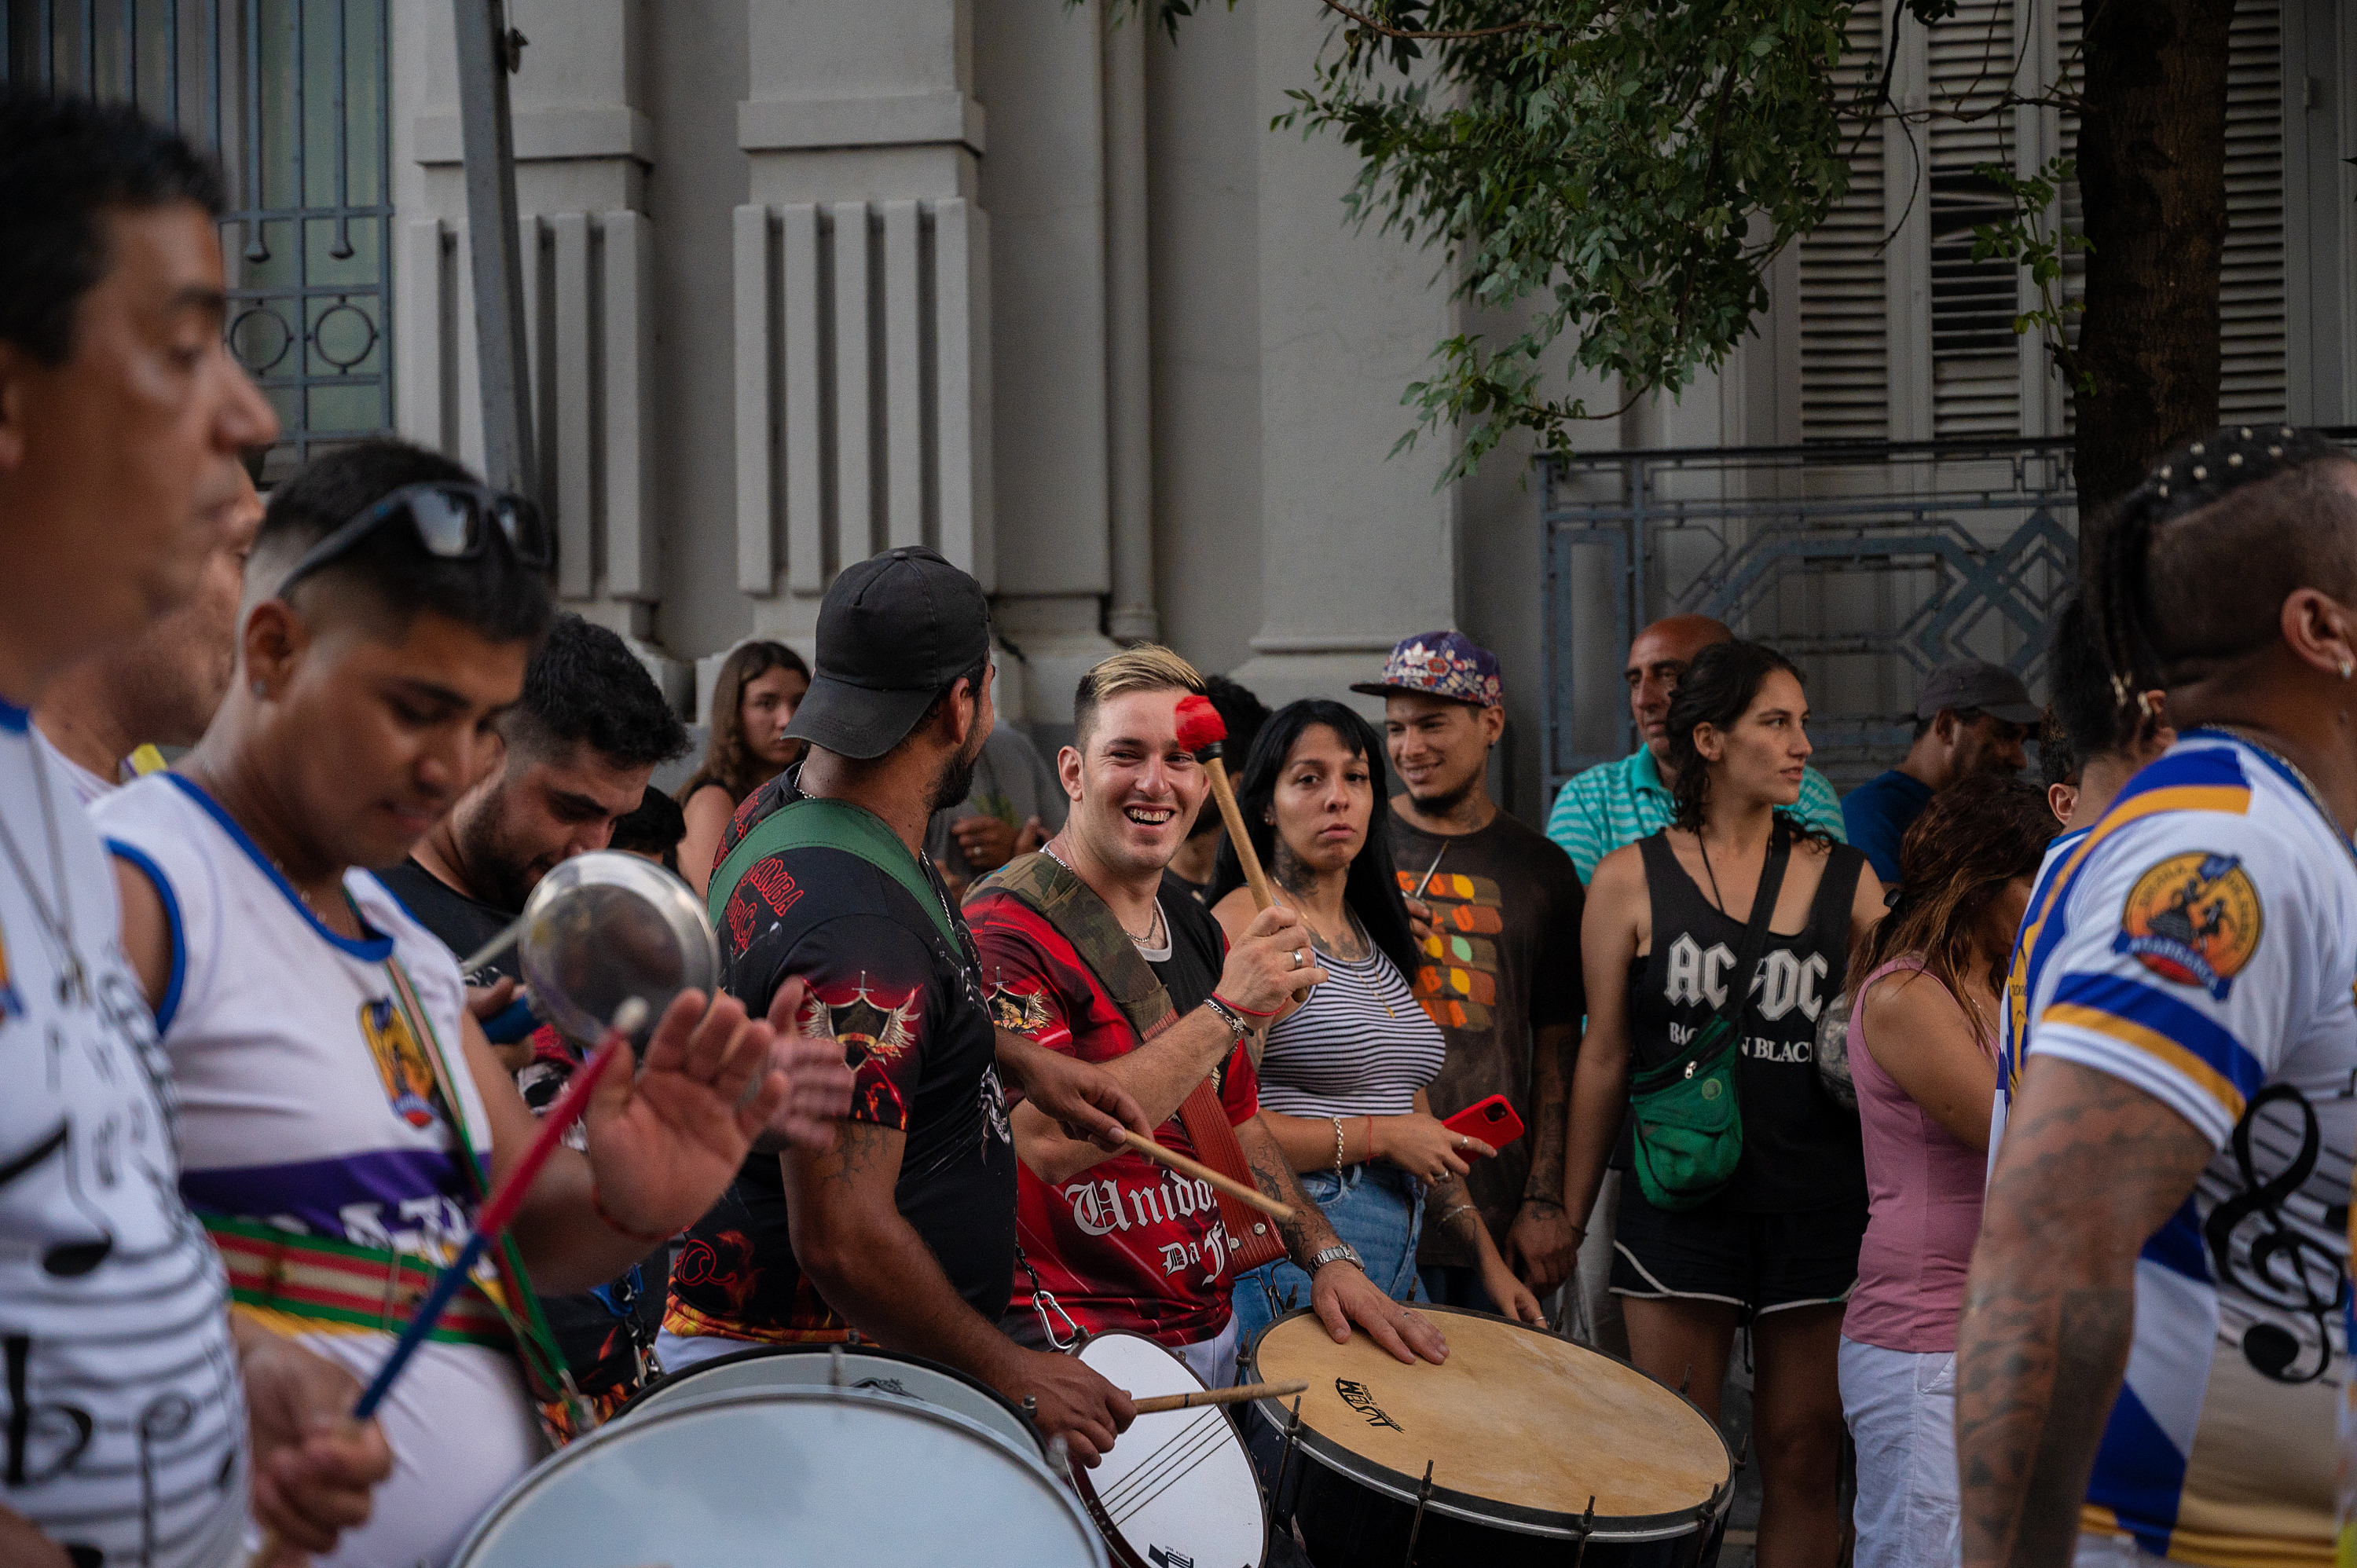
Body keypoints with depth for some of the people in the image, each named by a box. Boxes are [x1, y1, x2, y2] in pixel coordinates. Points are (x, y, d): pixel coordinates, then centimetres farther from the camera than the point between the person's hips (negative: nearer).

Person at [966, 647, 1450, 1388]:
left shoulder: (1194, 926, 11)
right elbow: (1049, 1140, -28)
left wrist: (1326, 1258, 6)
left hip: (1213, 1326, 7)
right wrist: (1227, 1011, -25)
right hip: (1085, 1349, -7)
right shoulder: (1007, 924, -16)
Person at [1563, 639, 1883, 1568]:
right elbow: (1604, 1057, 5)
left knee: (1803, 1458, 5)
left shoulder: (1846, 882, 7)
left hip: (1816, 1203, 2)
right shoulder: (1631, 880, 2)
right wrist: (1570, 1211, 6)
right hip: (1681, 1202, -2)